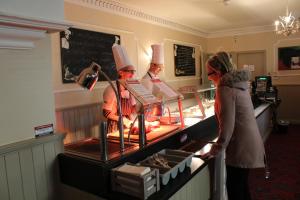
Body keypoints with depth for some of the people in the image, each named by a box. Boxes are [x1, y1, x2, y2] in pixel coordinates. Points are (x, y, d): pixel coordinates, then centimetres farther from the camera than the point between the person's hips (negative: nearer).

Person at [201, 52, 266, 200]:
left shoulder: (225, 88, -19)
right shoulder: (239, 83, 8)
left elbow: (227, 126, -22)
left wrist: (215, 150, -12)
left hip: (241, 147, -9)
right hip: (250, 142, 9)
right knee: (241, 185, 23)